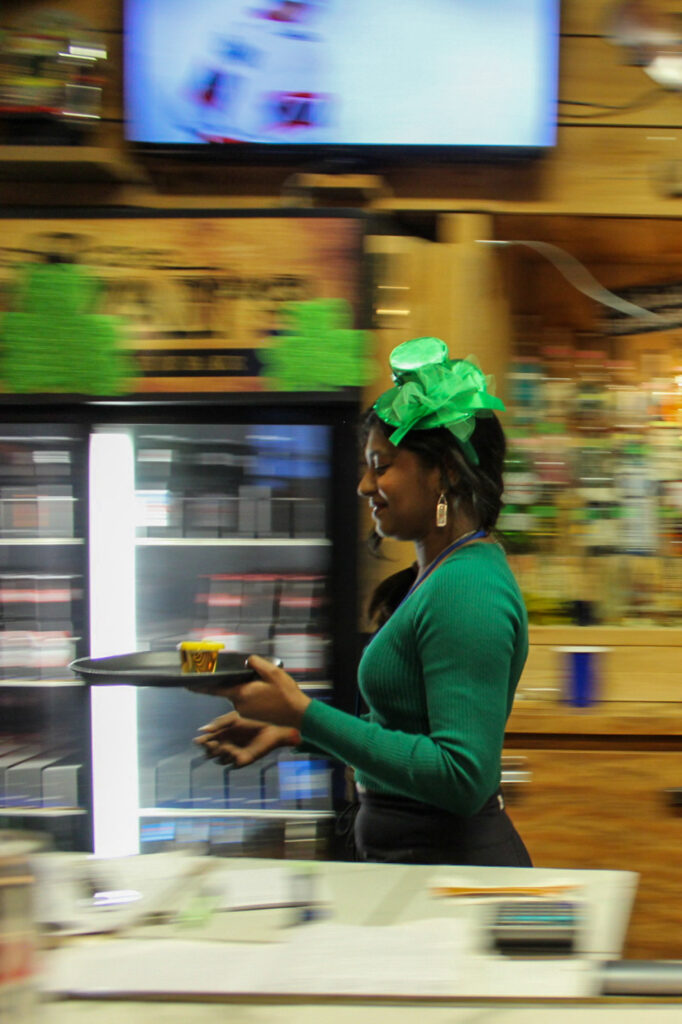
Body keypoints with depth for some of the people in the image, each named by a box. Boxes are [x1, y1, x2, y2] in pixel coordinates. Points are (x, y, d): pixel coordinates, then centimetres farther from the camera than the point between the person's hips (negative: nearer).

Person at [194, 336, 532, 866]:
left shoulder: (466, 591, -18)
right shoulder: (438, 575, 13)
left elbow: (462, 777, -25)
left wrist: (304, 714, -22)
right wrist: (289, 727, 14)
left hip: (455, 864, -9)